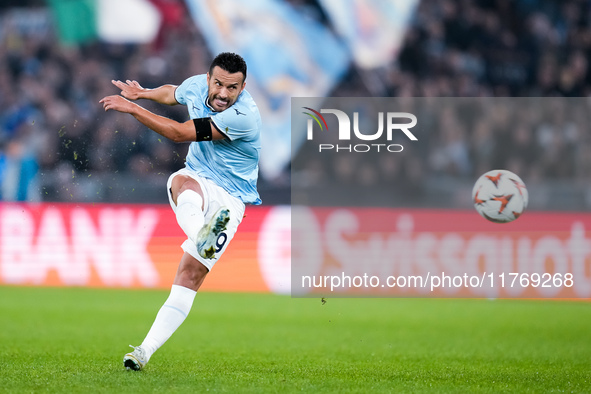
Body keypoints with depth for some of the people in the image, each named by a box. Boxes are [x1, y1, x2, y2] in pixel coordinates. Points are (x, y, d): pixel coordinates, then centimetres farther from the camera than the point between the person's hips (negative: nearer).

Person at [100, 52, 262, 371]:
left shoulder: (244, 116, -23)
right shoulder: (197, 86, -3)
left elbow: (180, 133, -22)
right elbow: (171, 93, 27)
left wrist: (132, 108, -17)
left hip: (229, 200, -4)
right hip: (194, 183, 4)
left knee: (190, 275, -17)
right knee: (183, 182, -37)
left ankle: (146, 350, -19)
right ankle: (201, 238, -65)